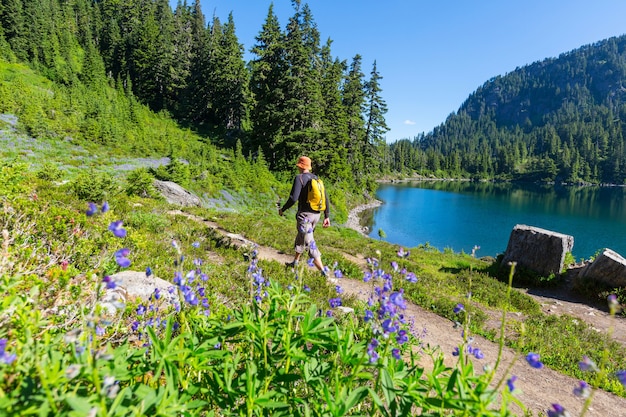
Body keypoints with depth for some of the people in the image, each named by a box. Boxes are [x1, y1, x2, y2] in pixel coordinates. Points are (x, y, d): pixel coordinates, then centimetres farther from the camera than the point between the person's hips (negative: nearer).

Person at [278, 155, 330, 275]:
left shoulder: (299, 178, -13)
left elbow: (293, 198, -21)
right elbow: (326, 198, 7)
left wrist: (282, 209, -4)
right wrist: (327, 216, 11)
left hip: (305, 215, -8)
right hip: (316, 215, 8)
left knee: (309, 243, -5)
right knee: (300, 237, 26)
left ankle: (323, 272, -9)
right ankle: (295, 262, 43)